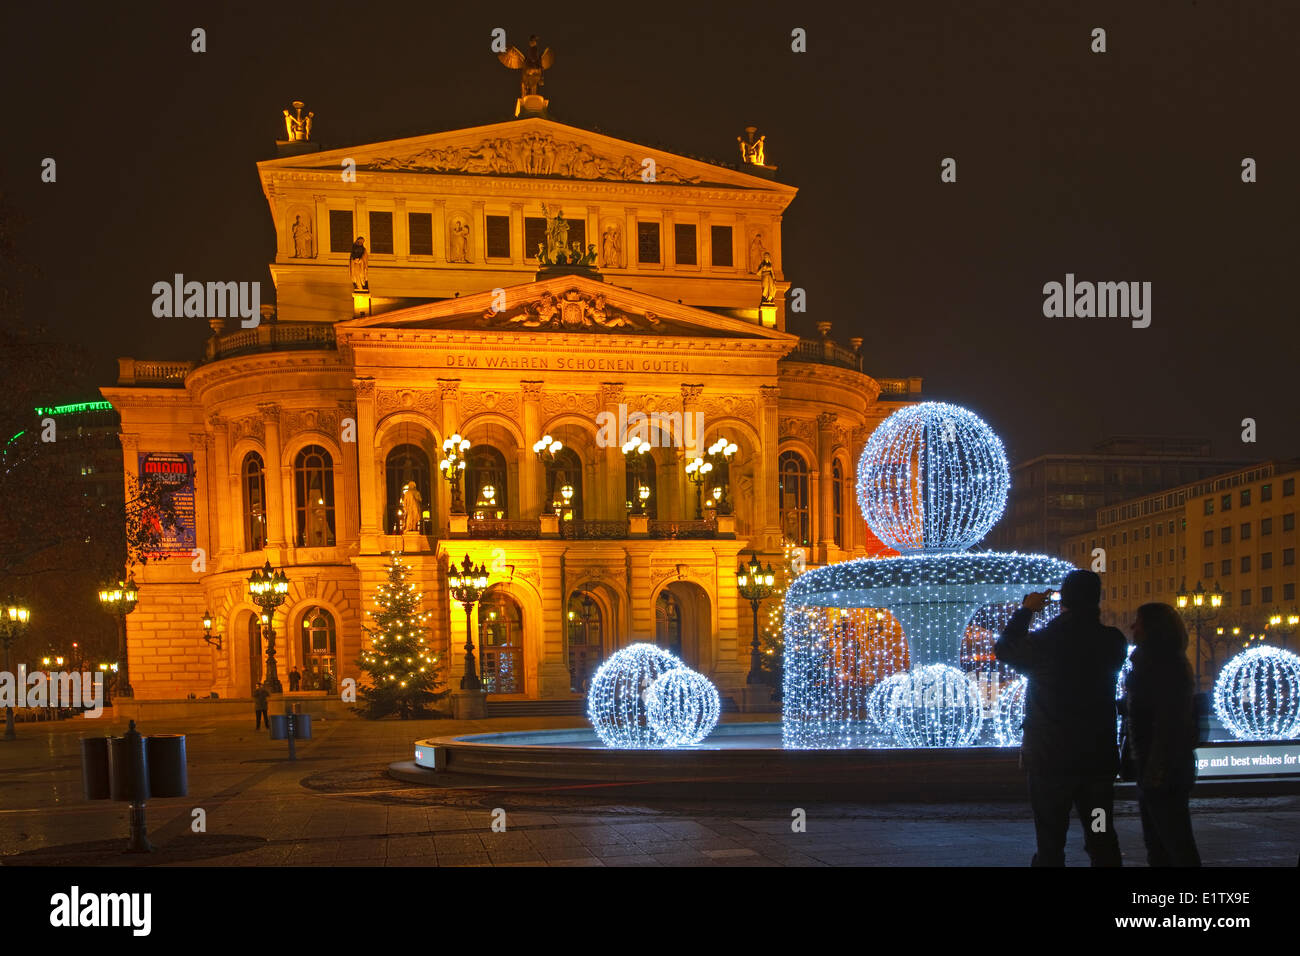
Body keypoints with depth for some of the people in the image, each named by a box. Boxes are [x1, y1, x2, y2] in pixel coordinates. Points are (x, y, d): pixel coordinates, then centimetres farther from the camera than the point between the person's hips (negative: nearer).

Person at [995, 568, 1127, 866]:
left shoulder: (1042, 643, -15)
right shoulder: (1113, 642, -6)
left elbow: (1003, 649, 4)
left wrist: (1026, 610, 13)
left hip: (1050, 760, -3)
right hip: (1099, 759, 3)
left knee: (1050, 844, 5)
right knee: (1102, 841, 12)